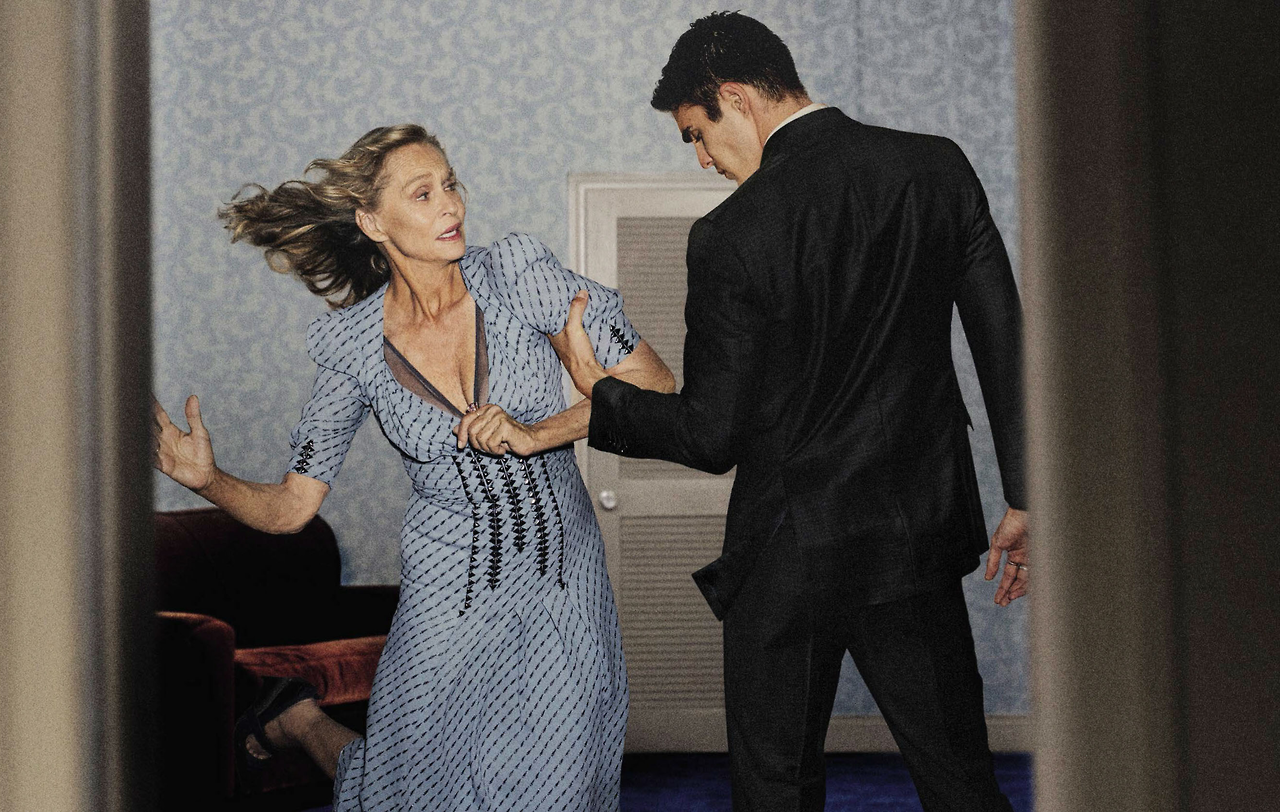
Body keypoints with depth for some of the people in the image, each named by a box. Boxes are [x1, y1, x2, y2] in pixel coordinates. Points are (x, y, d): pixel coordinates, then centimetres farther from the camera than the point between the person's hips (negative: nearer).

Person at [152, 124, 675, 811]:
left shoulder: (516, 275, -10)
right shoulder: (353, 346, -9)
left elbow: (653, 382, -10)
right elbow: (290, 506, -4)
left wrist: (537, 433, -21)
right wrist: (206, 479, -23)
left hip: (566, 584, 2)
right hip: (453, 598, -1)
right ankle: (293, 720, 36)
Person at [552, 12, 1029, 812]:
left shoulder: (733, 236, -17)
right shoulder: (938, 167, -3)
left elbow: (713, 436, -12)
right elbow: (1007, 346, 1)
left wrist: (598, 387, 4)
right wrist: (1024, 503, 10)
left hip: (794, 551, -4)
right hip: (925, 529, 5)